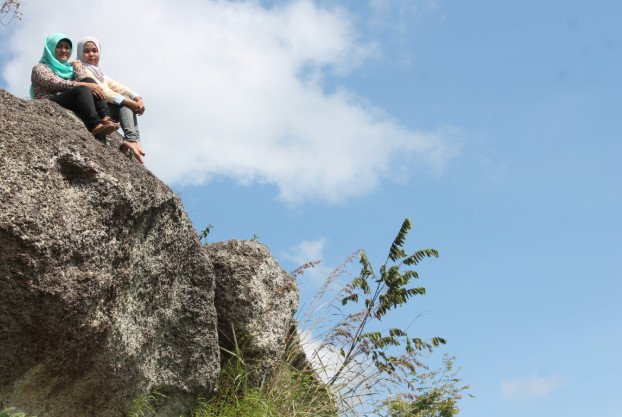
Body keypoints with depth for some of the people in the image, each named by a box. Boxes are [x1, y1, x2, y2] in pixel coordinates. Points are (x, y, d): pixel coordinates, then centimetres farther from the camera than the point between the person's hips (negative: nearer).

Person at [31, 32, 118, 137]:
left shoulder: (69, 68, 29)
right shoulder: (39, 68, 10)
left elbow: (83, 80, 7)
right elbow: (59, 84, -11)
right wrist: (86, 85, -19)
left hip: (73, 106, 5)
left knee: (89, 80, -15)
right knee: (82, 89, -29)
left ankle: (105, 117, -36)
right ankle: (95, 125, -55)